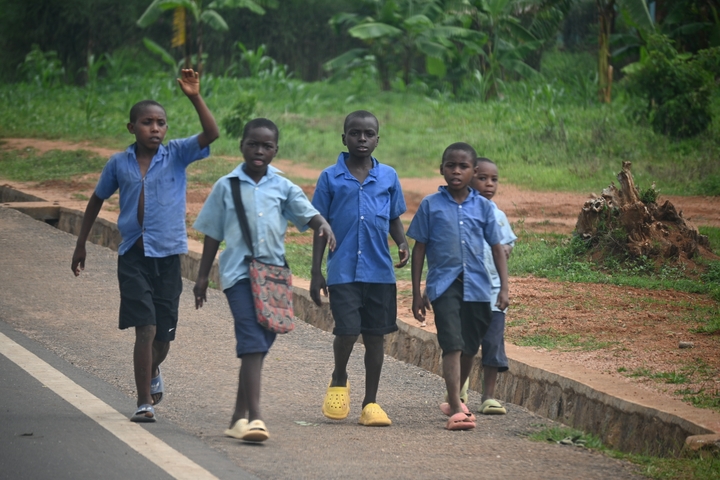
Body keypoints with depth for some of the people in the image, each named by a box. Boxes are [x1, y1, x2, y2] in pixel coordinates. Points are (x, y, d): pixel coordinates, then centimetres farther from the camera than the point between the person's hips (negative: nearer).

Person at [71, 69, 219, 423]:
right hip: (133, 255, -1)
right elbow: (97, 200, 16)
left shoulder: (177, 155, -1)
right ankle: (145, 402, -8)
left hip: (168, 254, 1)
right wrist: (80, 245, 19)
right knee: (146, 328, -13)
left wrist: (195, 98, -29)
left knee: (165, 333, 11)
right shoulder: (119, 164, 2)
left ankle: (152, 372, 44)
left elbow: (211, 134, -17)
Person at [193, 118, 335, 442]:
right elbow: (213, 234, 10)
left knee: (257, 347, 9)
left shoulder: (283, 187, 9)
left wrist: (323, 225, -28)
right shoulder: (226, 187, 5)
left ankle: (240, 417, 20)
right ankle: (254, 418, -24)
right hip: (239, 272, -3)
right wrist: (203, 276, 10)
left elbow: (307, 213, -4)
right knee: (252, 343, -17)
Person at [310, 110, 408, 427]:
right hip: (343, 270, -2)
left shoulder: (388, 177, 7)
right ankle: (339, 381, 18)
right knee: (347, 330, -12)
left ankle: (370, 403, 16)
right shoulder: (330, 178, 2)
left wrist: (402, 243, -5)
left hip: (380, 270, 2)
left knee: (375, 335, 5)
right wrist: (316, 273, 1)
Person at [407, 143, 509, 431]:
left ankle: (455, 398, 31)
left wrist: (504, 287, 1)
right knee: (452, 345, -15)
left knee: (470, 348, 11)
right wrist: (416, 294, 2)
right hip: (444, 284, -3)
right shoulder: (431, 205, 2)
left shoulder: (483, 206, 7)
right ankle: (457, 408, -21)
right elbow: (419, 249, 5)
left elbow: (497, 247, 10)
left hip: (477, 285, 3)